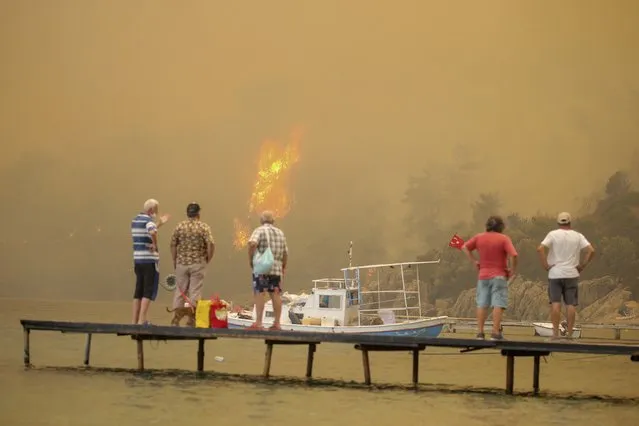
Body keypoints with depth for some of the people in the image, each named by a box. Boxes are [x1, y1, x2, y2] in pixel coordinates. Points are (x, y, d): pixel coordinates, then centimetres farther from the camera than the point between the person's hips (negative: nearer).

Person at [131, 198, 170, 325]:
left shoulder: (135, 220, 14)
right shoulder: (148, 220, -12)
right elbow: (152, 233, -34)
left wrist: (159, 223, 29)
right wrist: (155, 244, -17)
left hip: (138, 259, 8)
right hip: (150, 260, -8)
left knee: (139, 290, 11)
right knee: (149, 291, -4)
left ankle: (135, 320, 12)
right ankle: (142, 320, -8)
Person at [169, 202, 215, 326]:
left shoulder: (180, 226, 1)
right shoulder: (204, 227, -6)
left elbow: (173, 245, 2)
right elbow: (211, 244, -16)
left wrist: (174, 261, 12)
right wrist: (208, 259, -2)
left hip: (182, 263, 2)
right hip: (198, 263, -2)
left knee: (180, 290, 11)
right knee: (195, 291, 2)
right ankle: (192, 319, 1)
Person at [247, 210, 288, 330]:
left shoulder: (259, 230, -3)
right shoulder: (280, 233, 14)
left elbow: (252, 244, -22)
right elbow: (285, 252, 16)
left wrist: (250, 259, -10)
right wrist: (284, 266, 29)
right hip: (276, 268, 5)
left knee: (259, 294, -6)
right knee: (275, 294, 7)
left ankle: (258, 323, -11)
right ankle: (276, 323, 7)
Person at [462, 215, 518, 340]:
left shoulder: (479, 237, 4)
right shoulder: (504, 239, -9)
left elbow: (465, 247, 10)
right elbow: (513, 255, -18)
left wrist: (474, 261, 10)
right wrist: (513, 270, -6)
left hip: (483, 275, 4)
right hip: (499, 276, -4)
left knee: (482, 304, 9)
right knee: (498, 304, -4)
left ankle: (480, 332, 8)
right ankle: (495, 333, -10)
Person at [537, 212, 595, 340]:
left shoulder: (553, 234, -2)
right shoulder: (578, 236, 4)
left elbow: (540, 248, -14)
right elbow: (591, 251, -6)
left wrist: (545, 265, -7)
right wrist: (582, 266, 1)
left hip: (555, 273, -1)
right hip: (572, 274, 1)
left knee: (555, 303, -1)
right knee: (571, 304, 3)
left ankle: (555, 332, -4)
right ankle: (569, 333, 2)